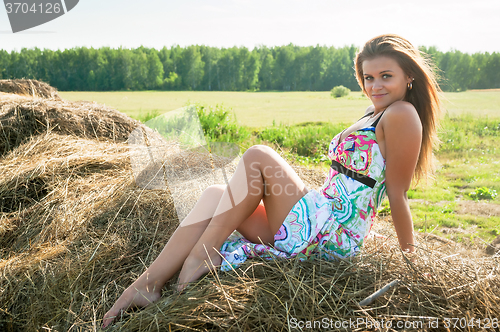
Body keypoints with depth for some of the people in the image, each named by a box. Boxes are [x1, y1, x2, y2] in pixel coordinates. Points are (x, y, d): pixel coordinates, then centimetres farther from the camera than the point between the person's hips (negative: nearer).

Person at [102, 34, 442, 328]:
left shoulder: (401, 114, -10)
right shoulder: (375, 115, 20)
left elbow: (397, 195, -9)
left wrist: (410, 253, -7)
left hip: (329, 237, -9)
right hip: (323, 225, 10)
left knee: (258, 156, -13)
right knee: (216, 195, 0)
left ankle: (204, 252, -10)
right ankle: (149, 283, -7)